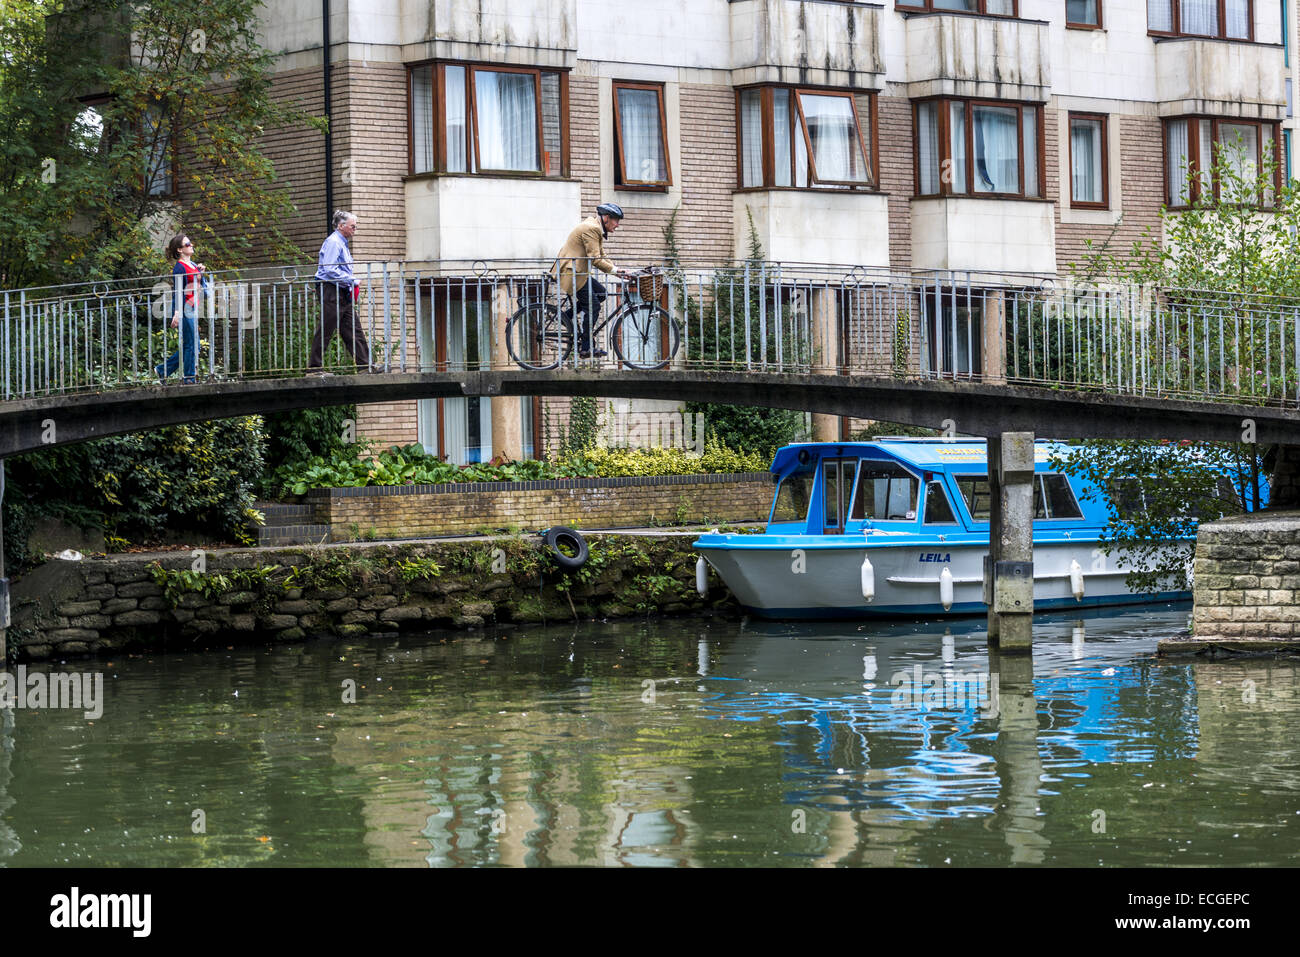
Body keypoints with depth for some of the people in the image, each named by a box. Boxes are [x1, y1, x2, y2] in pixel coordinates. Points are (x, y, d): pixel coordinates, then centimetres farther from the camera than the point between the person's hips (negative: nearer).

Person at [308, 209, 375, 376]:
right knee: (325, 331, -7)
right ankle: (313, 368, -4)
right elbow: (330, 270, -20)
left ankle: (365, 365, 4)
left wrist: (352, 284, 14)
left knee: (353, 330, 5)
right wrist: (352, 281, -15)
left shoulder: (342, 243, 21)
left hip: (342, 293, 10)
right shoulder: (333, 242, -11)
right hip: (330, 291, -10)